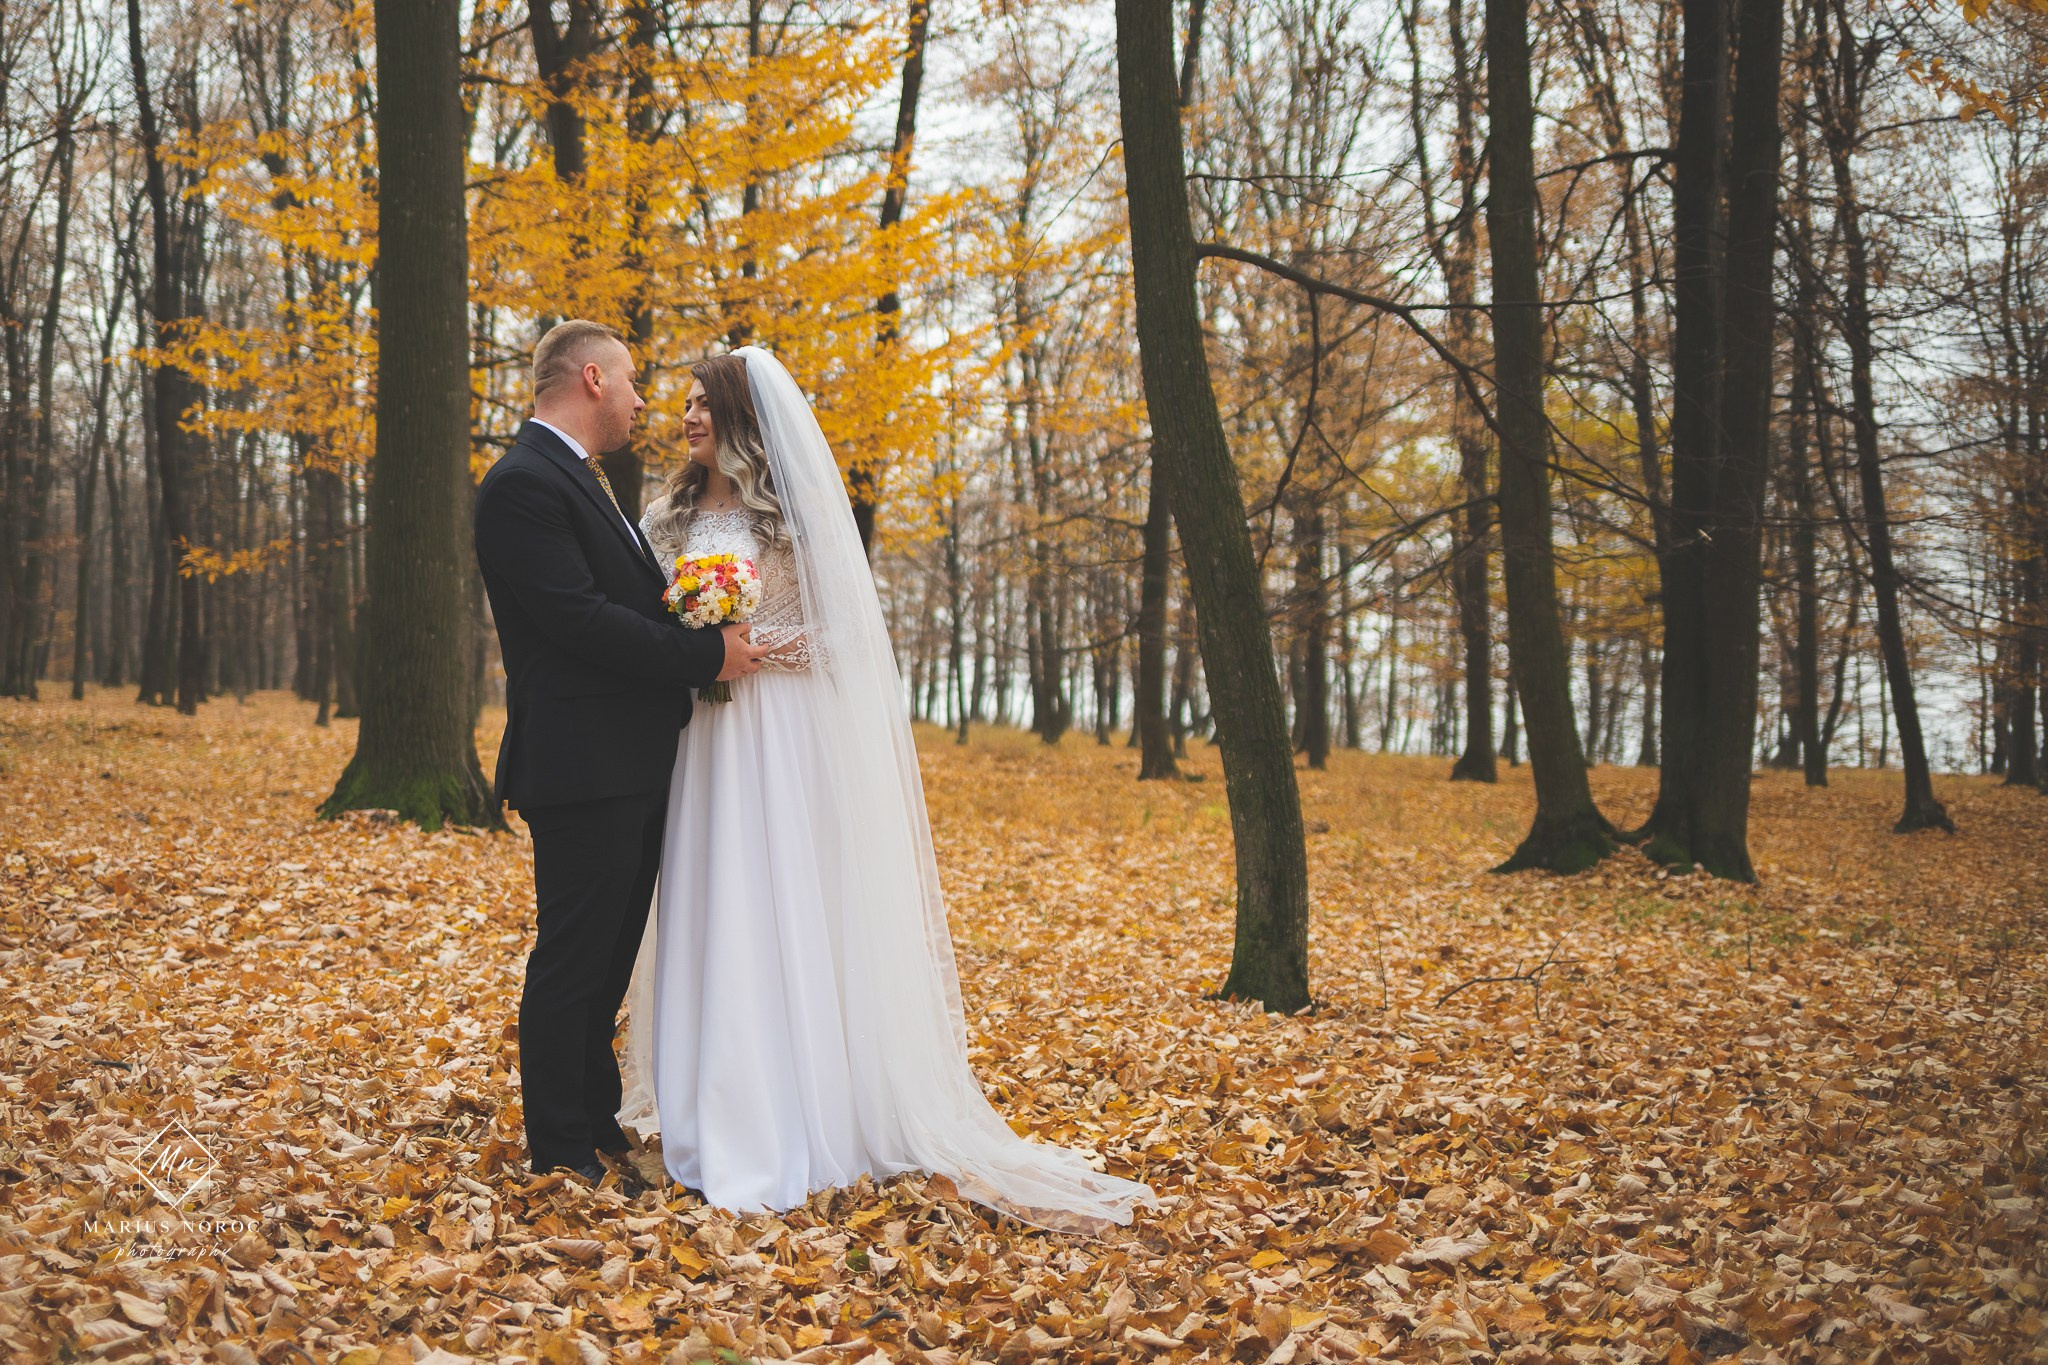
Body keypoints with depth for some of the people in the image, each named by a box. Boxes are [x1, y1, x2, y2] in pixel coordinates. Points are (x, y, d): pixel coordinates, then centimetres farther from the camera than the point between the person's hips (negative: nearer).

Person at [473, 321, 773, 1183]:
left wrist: (709, 634, 4)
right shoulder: (524, 484, -14)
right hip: (581, 768, -10)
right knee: (572, 961, -2)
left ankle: (598, 1124, 28)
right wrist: (707, 656, -16)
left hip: (633, 767, 10)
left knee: (608, 959, 17)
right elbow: (579, 620, -22)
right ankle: (560, 1153, 8)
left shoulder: (580, 480, 19)